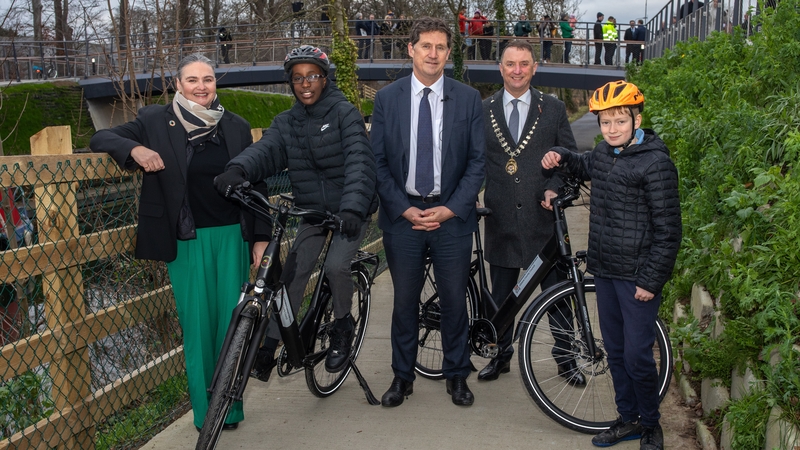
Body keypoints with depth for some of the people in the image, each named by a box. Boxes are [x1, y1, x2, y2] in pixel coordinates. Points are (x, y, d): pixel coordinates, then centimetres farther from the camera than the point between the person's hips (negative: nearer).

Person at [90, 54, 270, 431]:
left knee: (231, 321, 4)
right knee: (197, 324, 0)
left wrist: (260, 237, 4)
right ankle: (204, 411, 13)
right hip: (187, 240, -2)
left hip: (232, 235, 2)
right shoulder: (156, 122, 1)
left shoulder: (236, 127, 7)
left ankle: (230, 407, 18)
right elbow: (101, 138, 3)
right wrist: (135, 149, -18)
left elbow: (255, 185, 9)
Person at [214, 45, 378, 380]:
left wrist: (352, 206, -39)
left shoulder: (344, 113, -9)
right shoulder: (286, 123, 4)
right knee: (293, 274, -8)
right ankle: (269, 346, 0)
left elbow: (360, 160, -23)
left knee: (335, 266, -22)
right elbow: (265, 151, -15)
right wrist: (236, 170, -38)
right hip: (312, 210, 4)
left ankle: (342, 327, 5)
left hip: (350, 209, -4)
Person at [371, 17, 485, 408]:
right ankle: (402, 376, 25)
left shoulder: (468, 98, 1)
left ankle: (456, 375, 25)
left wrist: (450, 209, -10)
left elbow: (477, 161, 0)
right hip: (402, 213, 0)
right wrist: (405, 209, -9)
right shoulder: (386, 98, 1)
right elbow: (378, 162, 1)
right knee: (405, 301, 9)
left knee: (454, 299, 8)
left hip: (451, 214, 0)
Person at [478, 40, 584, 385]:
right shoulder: (482, 111, 7)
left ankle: (565, 356, 21)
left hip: (543, 216, -1)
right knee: (501, 294, 12)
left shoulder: (554, 109, 5)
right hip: (501, 219, 1)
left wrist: (555, 188, -11)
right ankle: (502, 353, 28)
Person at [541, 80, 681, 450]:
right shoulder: (603, 152, 7)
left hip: (637, 276, -7)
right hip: (605, 270, 7)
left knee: (637, 356, -2)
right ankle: (628, 419, 31)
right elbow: (587, 167, 34)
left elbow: (668, 230, -15)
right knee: (614, 350, 15)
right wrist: (562, 158, 14)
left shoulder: (655, 163, -15)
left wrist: (650, 280, -16)